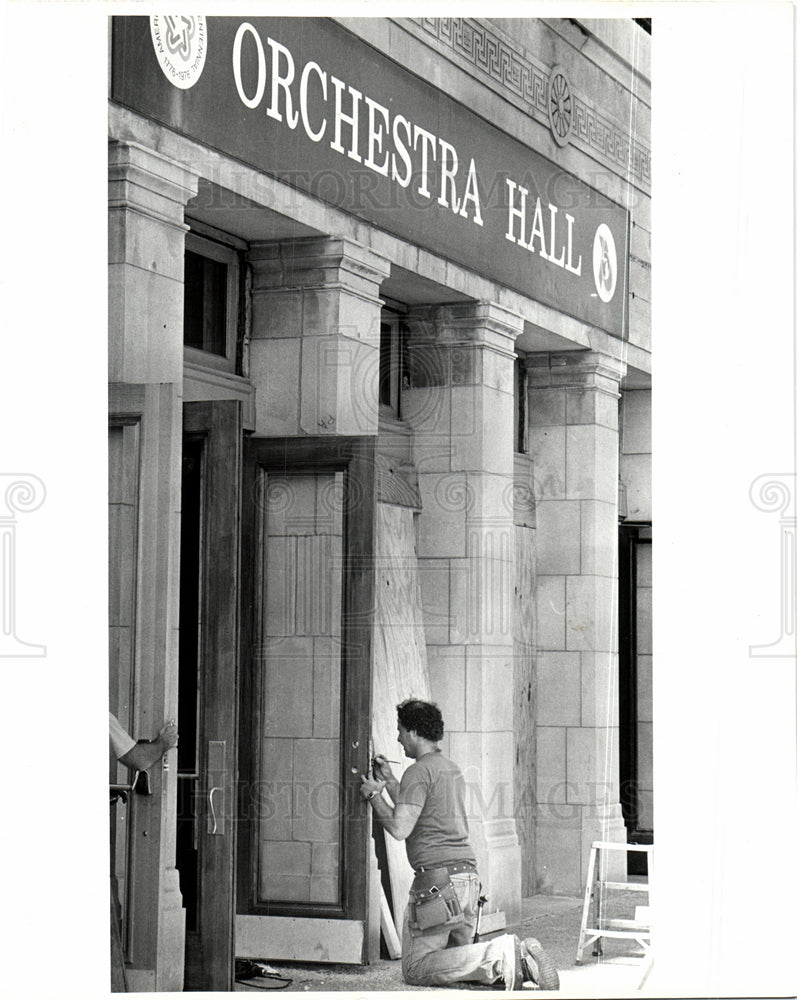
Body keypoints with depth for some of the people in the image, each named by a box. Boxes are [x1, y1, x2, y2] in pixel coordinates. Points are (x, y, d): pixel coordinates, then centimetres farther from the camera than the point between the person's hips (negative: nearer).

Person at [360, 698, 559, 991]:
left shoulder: (418, 772, -8)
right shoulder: (452, 769, 20)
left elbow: (400, 828, -17)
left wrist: (374, 795, -3)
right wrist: (389, 781, 32)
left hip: (437, 876, -9)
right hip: (468, 874, 9)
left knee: (416, 968, -5)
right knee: (458, 954, 18)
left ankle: (498, 957, -23)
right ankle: (518, 959, -9)